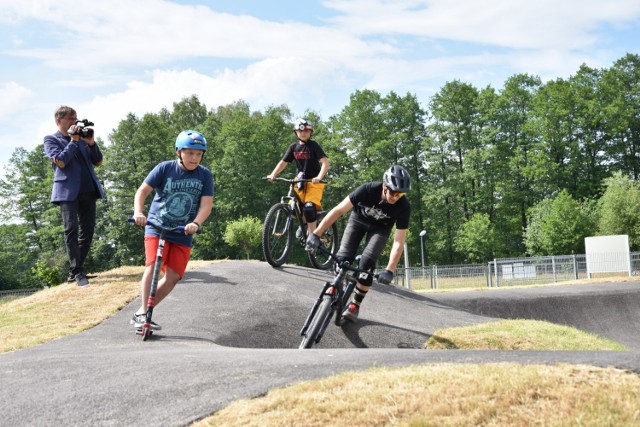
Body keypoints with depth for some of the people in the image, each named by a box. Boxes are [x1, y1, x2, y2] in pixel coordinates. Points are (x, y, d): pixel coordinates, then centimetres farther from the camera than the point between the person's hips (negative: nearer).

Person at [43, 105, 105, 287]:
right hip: (68, 191, -6)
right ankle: (77, 272, -12)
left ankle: (75, 270, 12)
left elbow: (98, 162, 15)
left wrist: (91, 142, 1)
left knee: (87, 231, 4)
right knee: (72, 229, -14)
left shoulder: (81, 137, 21)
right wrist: (73, 141, -7)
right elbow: (60, 161, -12)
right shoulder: (51, 140, 5)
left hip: (87, 190, 6)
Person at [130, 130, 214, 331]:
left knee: (173, 276, -5)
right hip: (156, 227, -2)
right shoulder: (164, 168, -6)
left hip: (183, 234, 2)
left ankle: (141, 313, 9)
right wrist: (138, 212, -26)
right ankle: (142, 312, -16)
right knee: (152, 265, -22)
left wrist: (196, 223, -28)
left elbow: (207, 204, -10)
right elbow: (142, 191, -7)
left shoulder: (205, 175, -2)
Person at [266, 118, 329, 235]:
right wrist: (272, 175, -14)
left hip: (314, 182, -4)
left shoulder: (314, 145, -8)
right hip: (299, 181, 4)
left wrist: (319, 177, -35)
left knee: (309, 208, -23)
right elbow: (283, 162, 4)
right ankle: (305, 223, 21)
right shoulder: (294, 147, 5)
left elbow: (325, 162, -18)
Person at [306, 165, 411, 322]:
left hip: (380, 228, 0)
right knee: (343, 257, -16)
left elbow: (399, 242, -29)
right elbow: (338, 210, -33)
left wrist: (390, 270, -38)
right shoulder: (368, 190, -35)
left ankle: (355, 305, -5)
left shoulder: (404, 207, -33)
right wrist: (316, 234, -38)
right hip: (359, 219, 0)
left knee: (367, 262, -21)